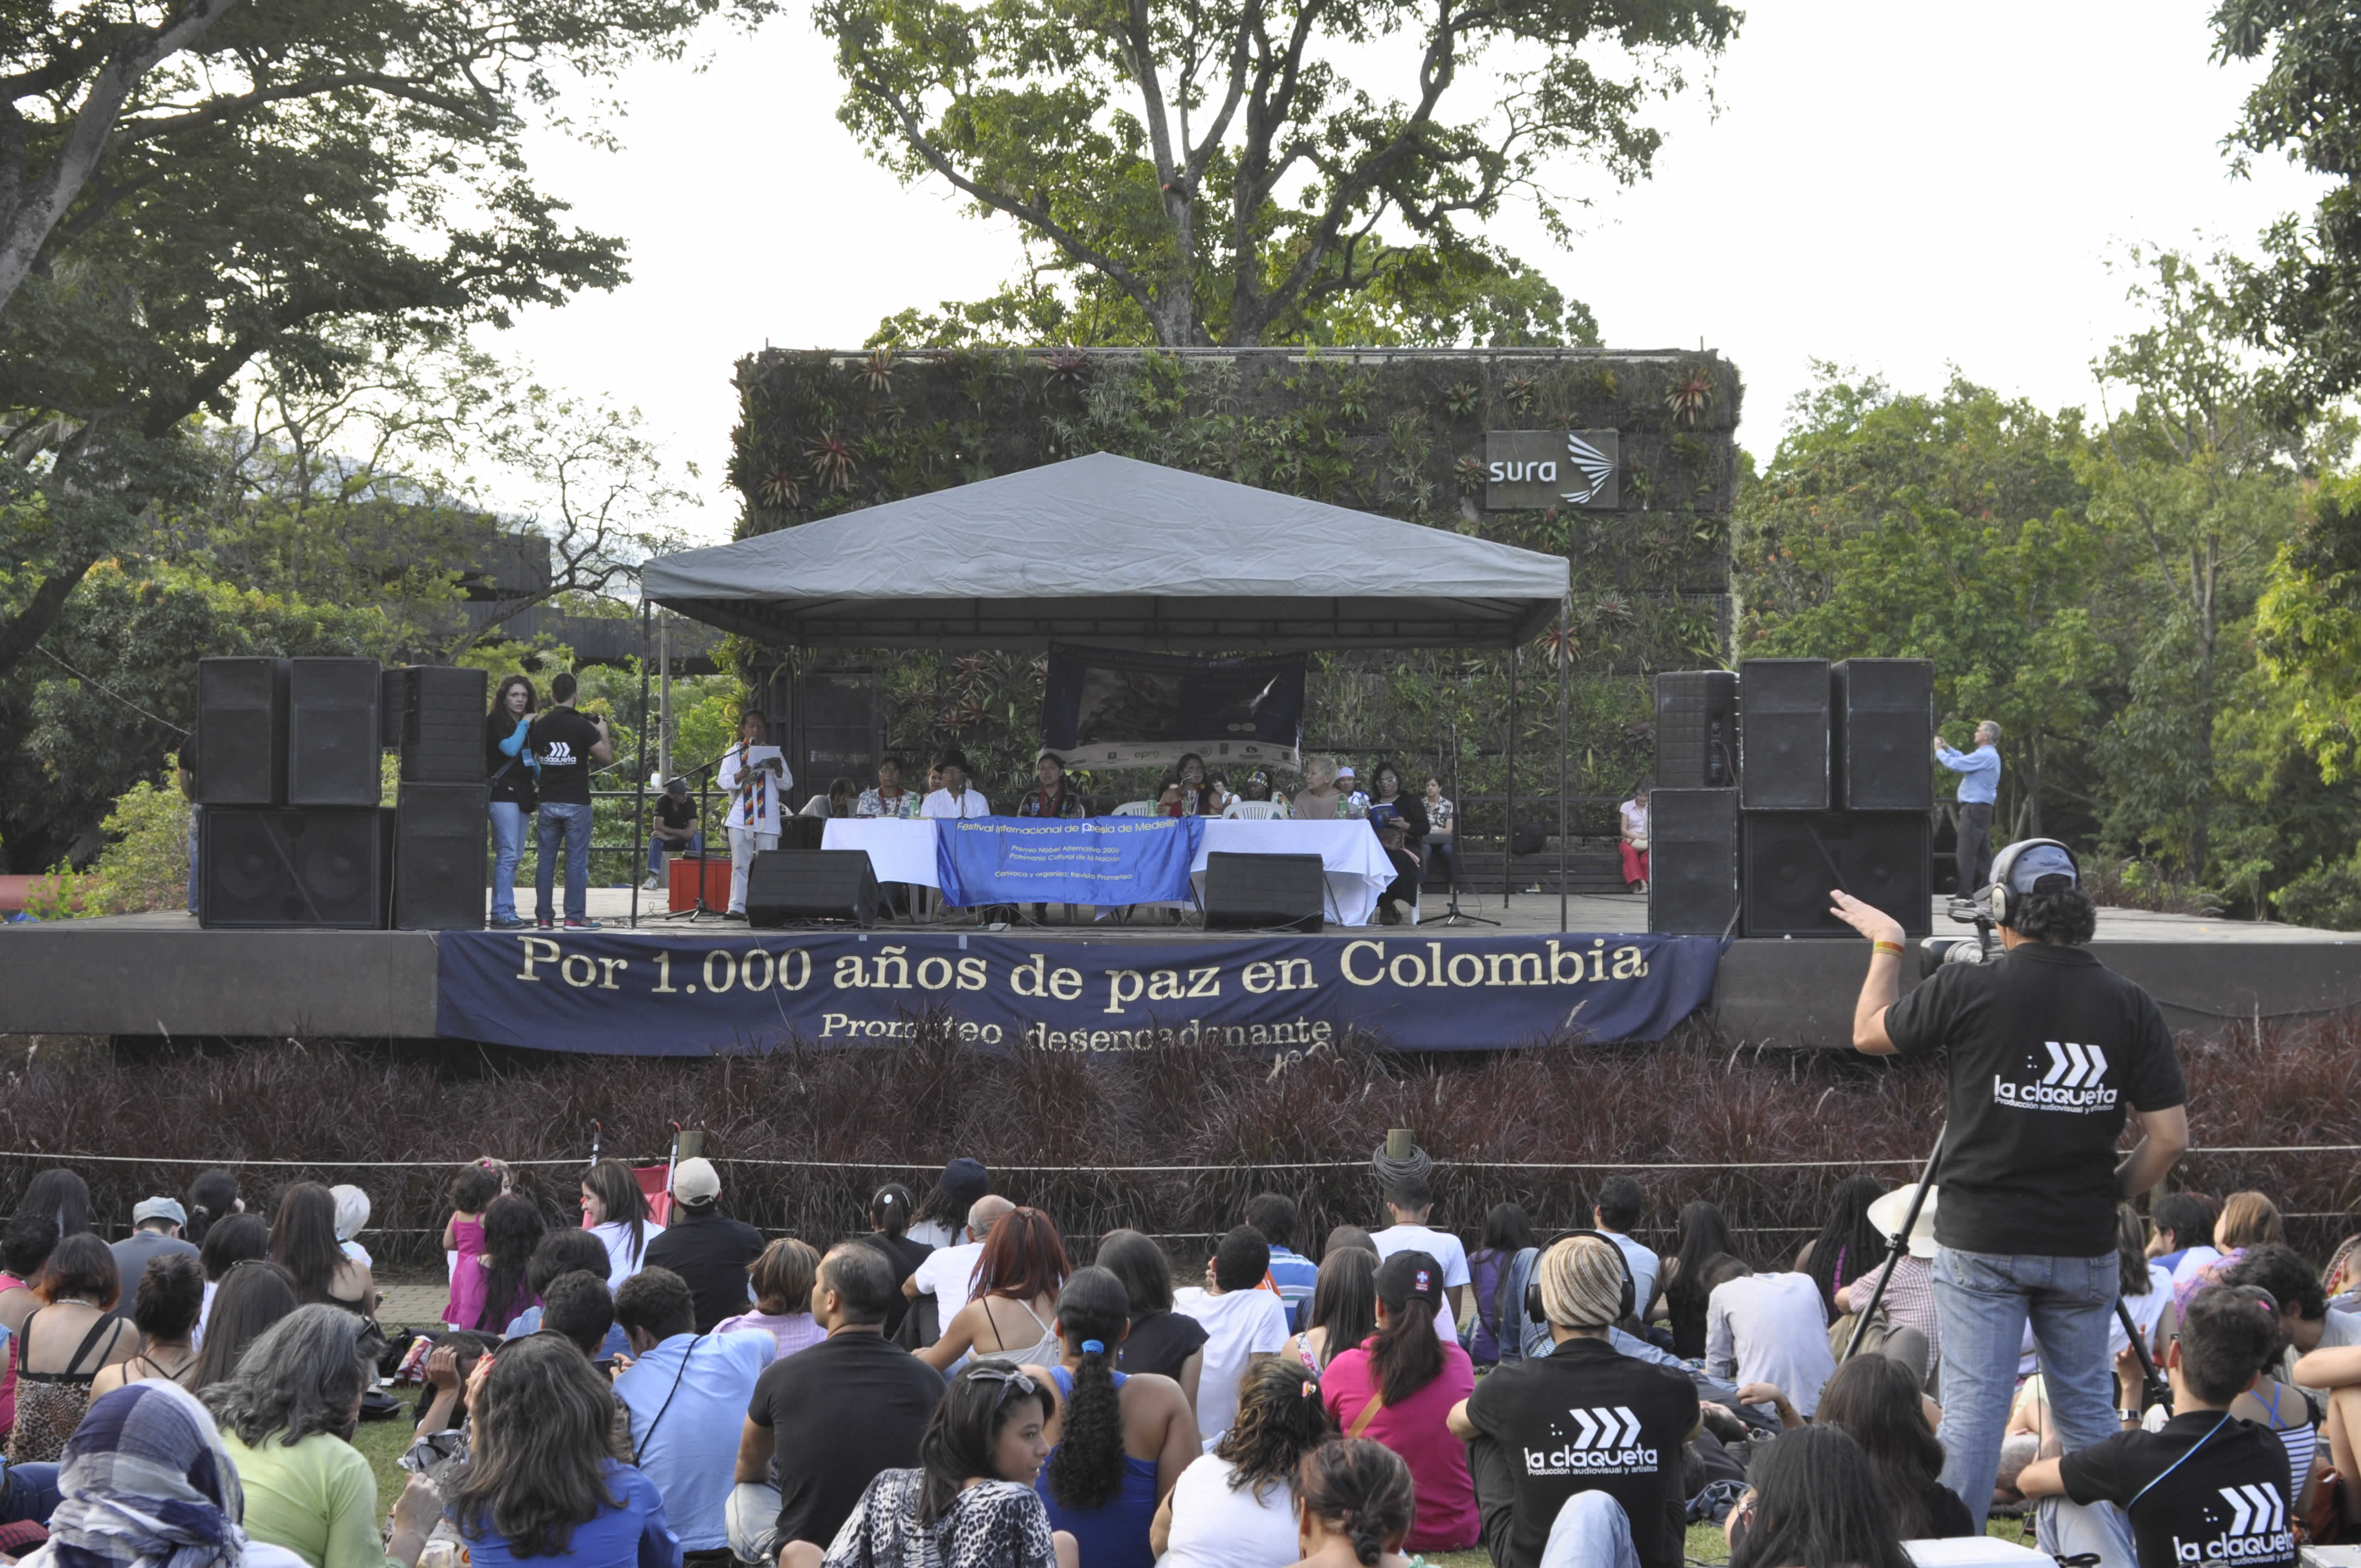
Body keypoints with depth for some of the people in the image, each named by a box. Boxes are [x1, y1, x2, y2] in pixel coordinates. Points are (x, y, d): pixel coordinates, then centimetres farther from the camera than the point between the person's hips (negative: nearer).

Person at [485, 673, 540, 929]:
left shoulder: (528, 726, 17)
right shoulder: (495, 722, -6)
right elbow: (510, 748, -21)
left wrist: (541, 782, 11)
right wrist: (523, 725, -10)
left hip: (522, 795, 8)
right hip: (503, 793, -8)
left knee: (515, 856, 8)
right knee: (507, 854, -14)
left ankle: (501, 911, 11)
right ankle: (504, 912, -16)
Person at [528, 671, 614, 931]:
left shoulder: (539, 726, 3)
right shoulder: (582, 726, -12)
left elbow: (534, 758, 15)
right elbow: (606, 758, -8)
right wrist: (603, 732, 6)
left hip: (548, 801, 4)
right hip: (576, 802, -4)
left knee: (546, 859, 8)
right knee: (577, 860, 0)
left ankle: (543, 916, 9)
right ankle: (575, 917, -1)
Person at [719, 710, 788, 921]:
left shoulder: (772, 753, 13)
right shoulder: (734, 753, 10)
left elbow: (788, 784, 9)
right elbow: (723, 781, 1)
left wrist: (779, 769, -11)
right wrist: (739, 777, -18)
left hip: (768, 819, 1)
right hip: (740, 818, -1)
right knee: (740, 865, -3)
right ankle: (737, 908, -4)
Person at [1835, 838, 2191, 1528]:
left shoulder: (1968, 990, -10)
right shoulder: (2130, 1006, -4)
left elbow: (1870, 1033, 8)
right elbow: (2170, 1136, -3)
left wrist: (1886, 946, 22)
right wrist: (2110, 1191, 13)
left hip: (1981, 1243, -2)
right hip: (2084, 1246, 2)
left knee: (1972, 1408, 0)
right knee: (2087, 1409, 14)